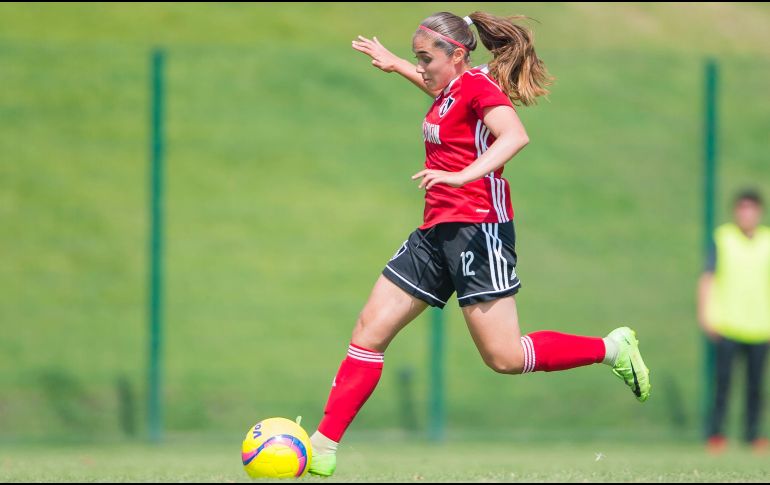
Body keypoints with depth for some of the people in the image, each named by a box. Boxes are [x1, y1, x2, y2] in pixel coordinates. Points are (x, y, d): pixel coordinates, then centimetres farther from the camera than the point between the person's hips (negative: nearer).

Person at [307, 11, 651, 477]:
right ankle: (323, 447, 2)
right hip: (436, 232, 10)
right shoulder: (450, 90, 16)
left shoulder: (479, 85, -11)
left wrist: (463, 175, -40)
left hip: (477, 228, -10)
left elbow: (515, 136, -30)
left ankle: (612, 348, 7)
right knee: (370, 330, 3)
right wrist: (393, 63, 49)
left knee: (505, 358, -12)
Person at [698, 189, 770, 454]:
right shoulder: (723, 238, 1)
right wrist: (705, 314, -8)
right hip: (726, 325, -2)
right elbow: (707, 278, 1)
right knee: (723, 380, -9)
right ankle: (716, 434, -5)